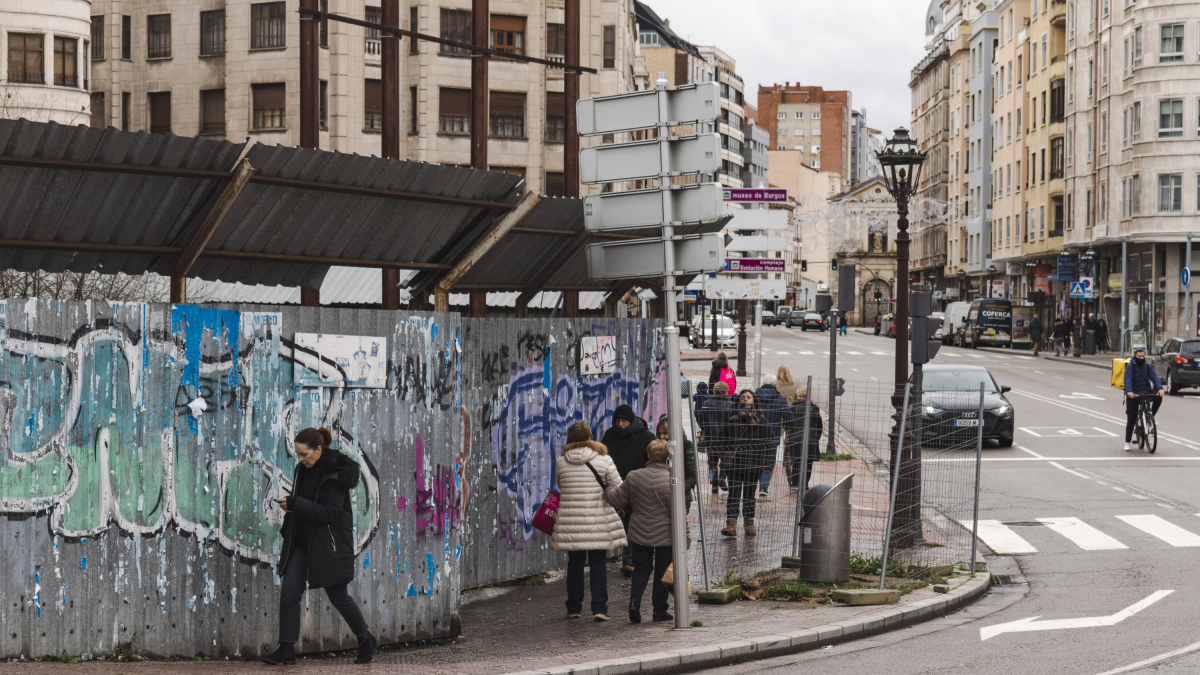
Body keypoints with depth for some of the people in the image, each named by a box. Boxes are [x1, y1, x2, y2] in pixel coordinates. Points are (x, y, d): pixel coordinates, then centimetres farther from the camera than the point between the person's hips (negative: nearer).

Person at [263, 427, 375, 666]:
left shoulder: (336, 473, -17)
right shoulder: (303, 469, 5)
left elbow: (330, 512, -23)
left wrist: (295, 503, -28)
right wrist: (289, 506, -5)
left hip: (329, 544, -7)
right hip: (302, 540, 7)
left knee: (338, 596, 4)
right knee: (289, 590, -6)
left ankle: (366, 641, 25)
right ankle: (286, 650, -5)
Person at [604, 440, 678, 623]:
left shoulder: (634, 477, -4)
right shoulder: (671, 480, -15)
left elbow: (618, 499, 4)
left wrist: (606, 490, 25)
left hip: (640, 533, 3)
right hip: (665, 534, -3)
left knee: (641, 569, 14)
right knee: (662, 572, 10)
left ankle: (634, 601, -7)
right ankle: (659, 610, 14)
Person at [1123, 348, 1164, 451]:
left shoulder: (1148, 367, 6)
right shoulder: (1130, 366, -5)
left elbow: (1154, 377, -6)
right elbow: (1128, 379, -19)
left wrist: (1160, 388, -25)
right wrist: (1129, 391, -37)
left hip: (1146, 392, 3)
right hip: (1133, 395, -3)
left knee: (1158, 397, -27)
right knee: (1131, 419, -6)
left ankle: (1151, 415, -5)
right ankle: (1127, 442, 2)